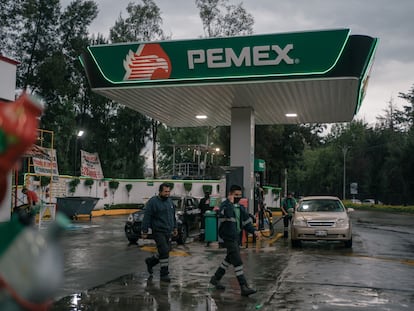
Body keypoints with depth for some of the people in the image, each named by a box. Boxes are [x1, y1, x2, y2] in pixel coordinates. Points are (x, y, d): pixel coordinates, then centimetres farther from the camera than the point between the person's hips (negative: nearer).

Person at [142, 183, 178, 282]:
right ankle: (164, 274, 1)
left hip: (168, 232, 7)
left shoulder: (170, 201, 12)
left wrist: (174, 227, 22)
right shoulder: (153, 202, -11)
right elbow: (147, 217, -11)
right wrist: (145, 231, -13)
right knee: (164, 252, -11)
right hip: (158, 231, -7)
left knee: (165, 252, 12)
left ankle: (150, 261, 36)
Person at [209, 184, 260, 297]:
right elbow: (228, 215, -34)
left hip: (237, 237, 9)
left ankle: (215, 278, 36)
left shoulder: (240, 207, 12)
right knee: (237, 262, -11)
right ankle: (244, 287, -9)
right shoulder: (225, 205, -12)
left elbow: (246, 221, 16)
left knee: (229, 259, 20)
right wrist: (230, 203, -26)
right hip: (228, 238, -9)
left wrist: (253, 231, 3)